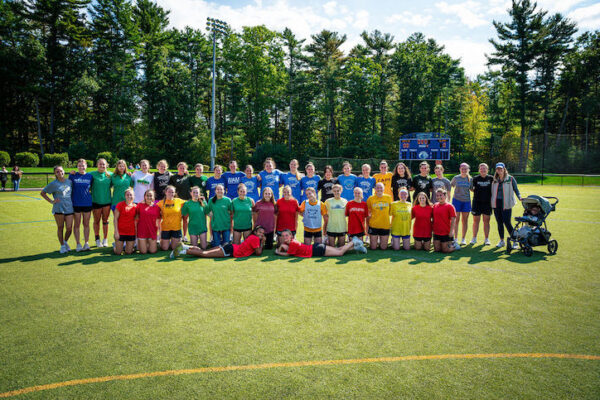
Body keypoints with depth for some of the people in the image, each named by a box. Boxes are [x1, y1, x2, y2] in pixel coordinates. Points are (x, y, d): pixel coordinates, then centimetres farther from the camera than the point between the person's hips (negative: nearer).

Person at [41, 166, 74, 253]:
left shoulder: (69, 182, 10)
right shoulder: (53, 184, -1)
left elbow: (72, 192, 28)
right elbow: (42, 193, 5)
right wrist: (51, 201, -1)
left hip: (69, 208, 3)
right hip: (59, 209, -3)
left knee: (69, 228, -1)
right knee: (60, 228, 6)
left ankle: (66, 242, 27)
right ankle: (62, 246, 19)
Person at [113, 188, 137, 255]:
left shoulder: (135, 207, 4)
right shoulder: (120, 205, -5)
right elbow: (115, 219, -5)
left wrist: (136, 232, 4)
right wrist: (116, 231, -11)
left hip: (131, 232, 3)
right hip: (120, 232, -2)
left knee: (129, 252, 5)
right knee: (118, 253, 2)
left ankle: (125, 246, 36)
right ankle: (115, 246, 34)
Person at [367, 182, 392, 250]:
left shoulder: (389, 197, 0)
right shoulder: (370, 199, -5)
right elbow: (368, 213, 2)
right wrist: (367, 225, 2)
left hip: (385, 226, 1)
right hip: (373, 226, -1)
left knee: (383, 248, 7)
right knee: (373, 248, 5)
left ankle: (381, 241, 38)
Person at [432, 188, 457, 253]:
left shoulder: (449, 206, -9)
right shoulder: (435, 206, 5)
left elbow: (453, 219, -11)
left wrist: (451, 231, -15)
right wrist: (433, 229, 11)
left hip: (446, 233, -5)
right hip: (436, 232, 5)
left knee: (445, 250, 1)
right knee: (437, 249, 6)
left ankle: (454, 245, 28)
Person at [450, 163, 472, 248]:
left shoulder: (470, 179, 4)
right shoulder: (456, 178, 0)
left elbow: (472, 189, 14)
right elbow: (450, 186, 9)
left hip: (466, 201, 2)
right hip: (456, 200, -2)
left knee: (465, 221, 6)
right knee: (456, 220, -1)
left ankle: (463, 239, 15)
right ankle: (455, 239, 5)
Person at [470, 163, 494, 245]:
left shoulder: (491, 178, 2)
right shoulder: (475, 179, 0)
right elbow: (472, 188, 7)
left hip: (487, 202, 0)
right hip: (477, 202, 0)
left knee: (486, 221, 4)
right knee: (476, 220, 7)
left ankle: (487, 239, 13)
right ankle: (474, 238, 18)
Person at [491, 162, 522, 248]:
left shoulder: (510, 179, 0)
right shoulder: (494, 180, 11)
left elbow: (516, 189, 3)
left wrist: (519, 197, -13)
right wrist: (492, 203, 13)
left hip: (506, 204, -4)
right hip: (496, 203, 4)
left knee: (507, 223, -8)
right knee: (499, 223, 9)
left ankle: (515, 241, 4)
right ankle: (501, 241, 20)